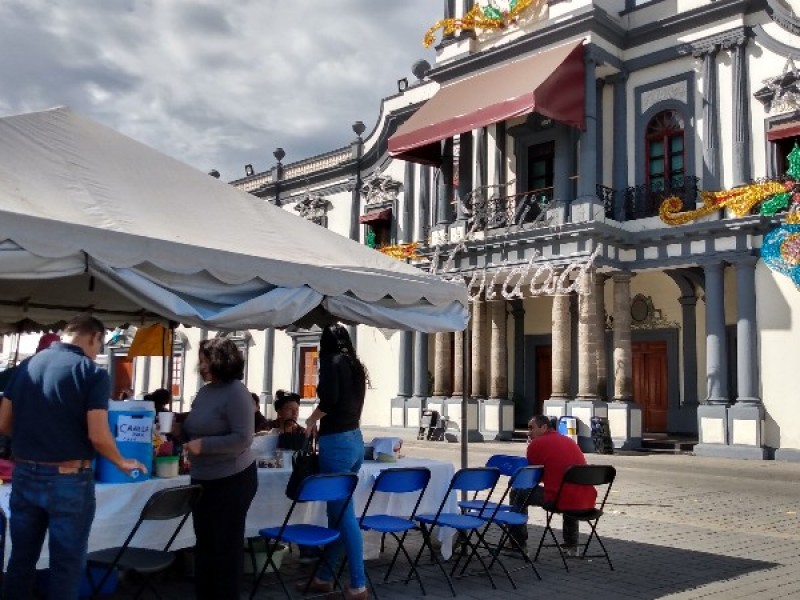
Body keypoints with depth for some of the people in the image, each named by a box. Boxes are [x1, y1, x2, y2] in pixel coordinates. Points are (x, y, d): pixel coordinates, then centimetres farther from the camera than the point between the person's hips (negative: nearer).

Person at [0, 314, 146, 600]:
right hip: (68, 481, -5)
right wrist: (122, 462, -1)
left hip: (24, 476, 6)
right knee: (66, 564, 7)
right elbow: (98, 436, -18)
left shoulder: (26, 366, 4)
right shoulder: (93, 373, -13)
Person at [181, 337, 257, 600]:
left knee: (226, 545, 5)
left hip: (232, 480, -8)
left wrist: (203, 444, -24)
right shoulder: (204, 391, 7)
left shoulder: (236, 393, -16)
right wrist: (179, 430, 0)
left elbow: (243, 439, -23)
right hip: (203, 479, 8)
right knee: (204, 543, 16)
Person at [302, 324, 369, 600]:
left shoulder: (332, 362, -7)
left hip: (336, 442, -8)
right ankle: (325, 577, 23)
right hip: (355, 439, 8)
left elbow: (329, 399, -19)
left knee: (343, 514, -4)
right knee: (337, 510, 14)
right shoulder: (356, 367, 14)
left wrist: (311, 421, -3)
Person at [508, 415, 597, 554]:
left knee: (518, 493, 13)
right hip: (587, 501, 7)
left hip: (559, 500, -7)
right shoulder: (570, 441, 20)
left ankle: (518, 544, 18)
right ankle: (571, 545, 43)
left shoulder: (537, 444, -1)